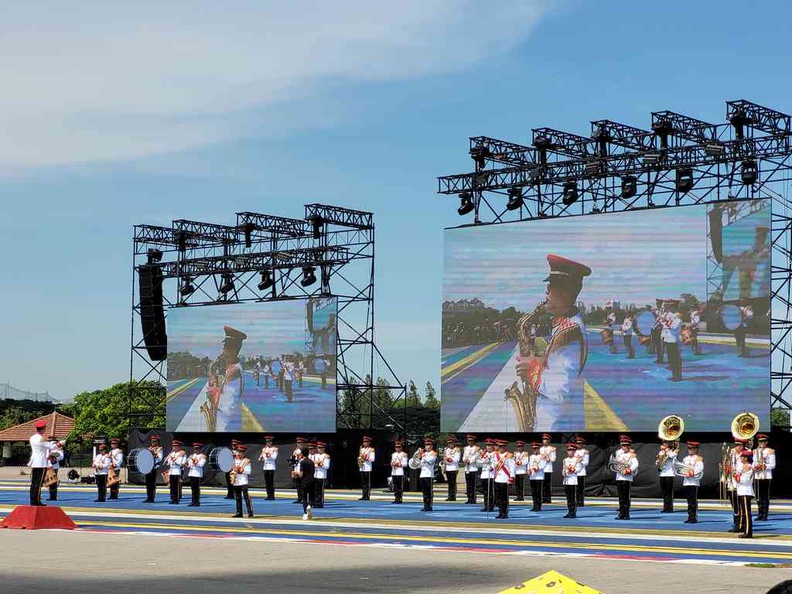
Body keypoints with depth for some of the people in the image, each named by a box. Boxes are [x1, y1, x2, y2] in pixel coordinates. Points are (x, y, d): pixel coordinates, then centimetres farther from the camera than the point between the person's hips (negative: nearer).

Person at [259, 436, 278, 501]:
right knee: (267, 482, 4)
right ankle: (268, 495, 8)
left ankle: (272, 496, -3)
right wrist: (260, 459, -7)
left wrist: (269, 454, -22)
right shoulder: (264, 449, 16)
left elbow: (274, 457, -10)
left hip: (271, 467, -5)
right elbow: (262, 456, 14)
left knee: (271, 482, -7)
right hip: (265, 467, 5)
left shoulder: (274, 449, 0)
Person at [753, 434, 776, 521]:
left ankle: (765, 515, -3)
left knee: (765, 497, -4)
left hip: (766, 476, -4)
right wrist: (754, 467, -5)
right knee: (758, 496, 3)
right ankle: (760, 514, 8)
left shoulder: (770, 451, 1)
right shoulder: (755, 451, 15)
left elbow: (773, 465, -2)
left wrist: (765, 466, -18)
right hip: (757, 476, 4)